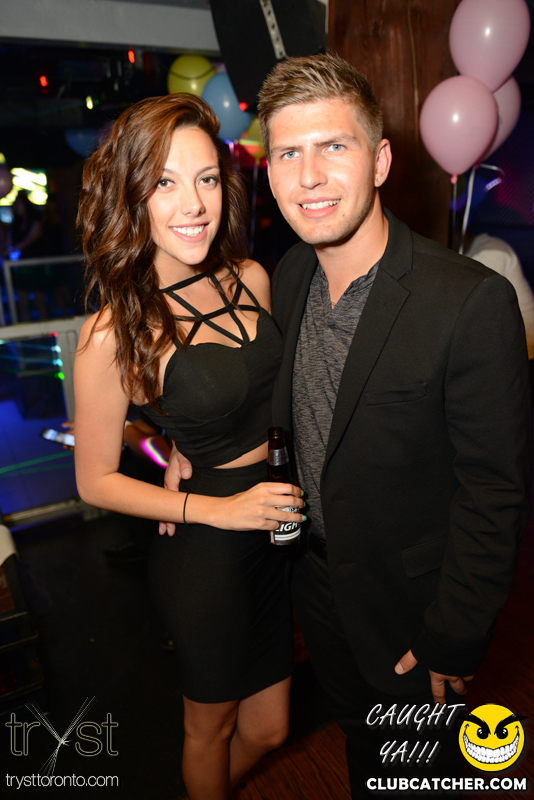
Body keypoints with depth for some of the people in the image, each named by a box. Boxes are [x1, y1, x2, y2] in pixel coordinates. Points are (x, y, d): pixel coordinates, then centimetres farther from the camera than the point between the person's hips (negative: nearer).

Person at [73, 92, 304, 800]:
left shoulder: (251, 278, -3)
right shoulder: (114, 332, -20)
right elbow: (97, 482, -10)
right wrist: (217, 509, -17)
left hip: (278, 529, 6)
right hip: (204, 556, -6)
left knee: (267, 728, 26)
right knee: (211, 727, 23)